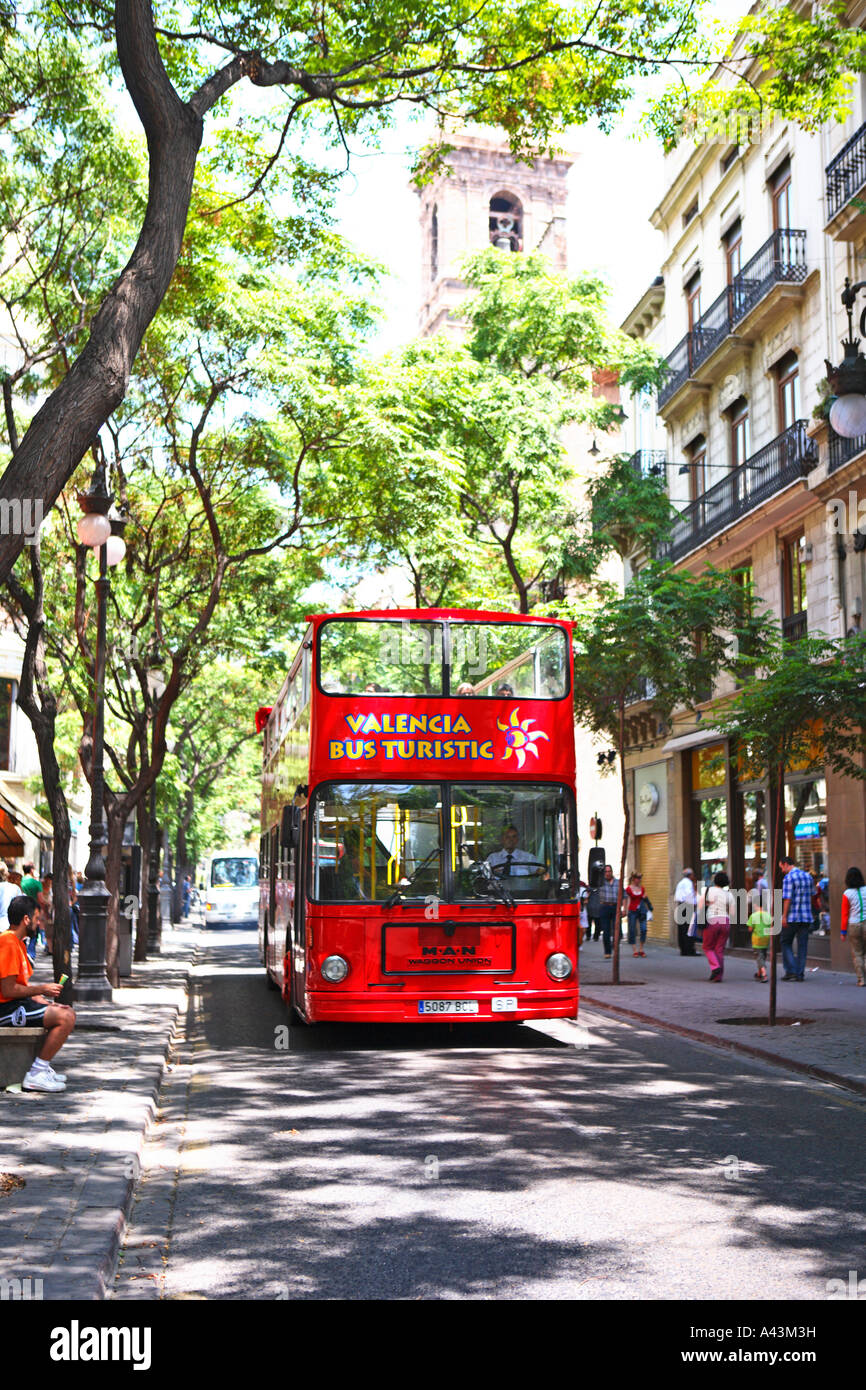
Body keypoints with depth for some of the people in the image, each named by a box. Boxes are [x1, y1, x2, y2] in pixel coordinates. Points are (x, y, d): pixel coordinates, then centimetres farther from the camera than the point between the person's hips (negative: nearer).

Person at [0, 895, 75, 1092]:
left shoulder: (17, 942, 16)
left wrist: (40, 999, 5)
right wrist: (42, 989, -11)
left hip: (16, 1004, 11)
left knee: (67, 1012, 17)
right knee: (66, 1018, -20)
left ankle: (42, 1067, 13)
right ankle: (37, 1074, -14)